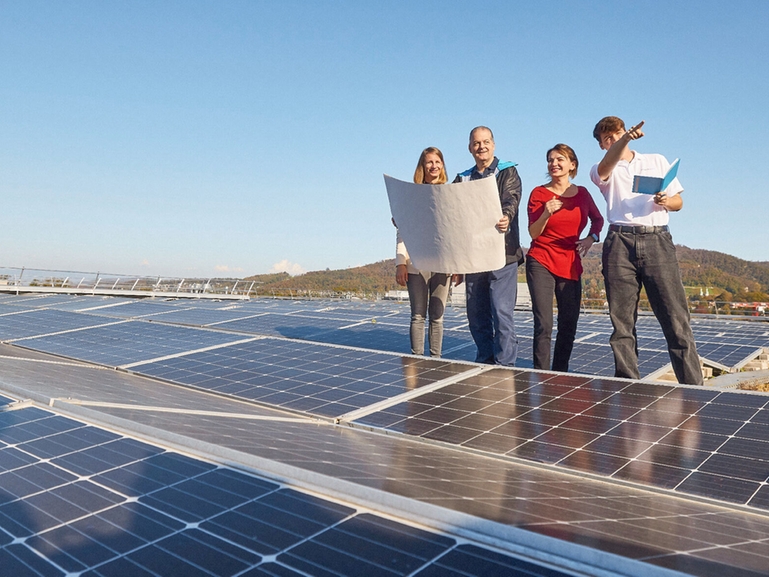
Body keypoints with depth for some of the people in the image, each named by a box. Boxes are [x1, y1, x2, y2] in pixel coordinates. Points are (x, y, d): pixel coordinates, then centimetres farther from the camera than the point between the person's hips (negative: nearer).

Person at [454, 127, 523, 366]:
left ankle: (505, 364, 2)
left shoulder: (508, 172, 5)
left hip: (502, 255, -4)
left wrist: (506, 217, -37)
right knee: (476, 316, 9)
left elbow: (511, 199, -13)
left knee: (502, 313, -8)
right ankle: (485, 362, 22)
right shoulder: (462, 179, 17)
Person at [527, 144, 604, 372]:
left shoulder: (582, 193, 8)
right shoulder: (539, 193, -2)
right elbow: (533, 233, -5)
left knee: (569, 325, 4)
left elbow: (597, 219, 25)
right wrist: (546, 214, -22)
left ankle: (560, 374, 19)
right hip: (541, 263, -3)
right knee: (543, 325, -10)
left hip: (571, 265, 4)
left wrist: (592, 237, 6)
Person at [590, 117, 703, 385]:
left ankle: (693, 386, -3)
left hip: (657, 239, 0)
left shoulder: (657, 160, 21)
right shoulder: (602, 170, 15)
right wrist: (625, 140, -29)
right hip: (620, 242, 0)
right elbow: (605, 168, -12)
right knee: (622, 322, -1)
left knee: (676, 319, -7)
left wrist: (665, 201, -6)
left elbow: (678, 202, 17)